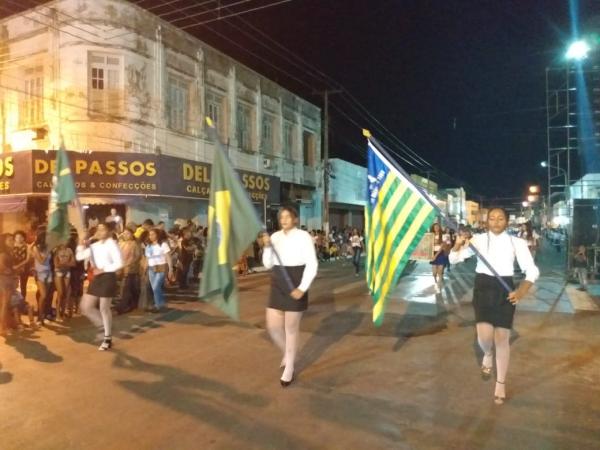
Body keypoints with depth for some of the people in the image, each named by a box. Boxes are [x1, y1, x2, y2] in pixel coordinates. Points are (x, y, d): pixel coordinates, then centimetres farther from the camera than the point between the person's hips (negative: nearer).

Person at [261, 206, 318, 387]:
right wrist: (267, 247, -10)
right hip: (277, 284, 5)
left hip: (295, 285, -5)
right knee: (273, 326, 6)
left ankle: (289, 368, 24)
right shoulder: (275, 236, 5)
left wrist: (302, 288, -18)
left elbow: (312, 264, -11)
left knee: (291, 327, 6)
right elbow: (268, 264, 7)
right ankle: (287, 353, 37)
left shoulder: (303, 236, -9)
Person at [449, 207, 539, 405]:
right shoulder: (478, 239, 1)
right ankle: (487, 355, 26)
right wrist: (458, 244, -22)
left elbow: (532, 270, -2)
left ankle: (501, 383, 25)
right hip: (483, 287, 0)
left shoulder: (516, 242, -1)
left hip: (505, 290, 0)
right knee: (485, 336, -13)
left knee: (502, 339, 5)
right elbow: (454, 259, -1)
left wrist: (521, 290, -19)